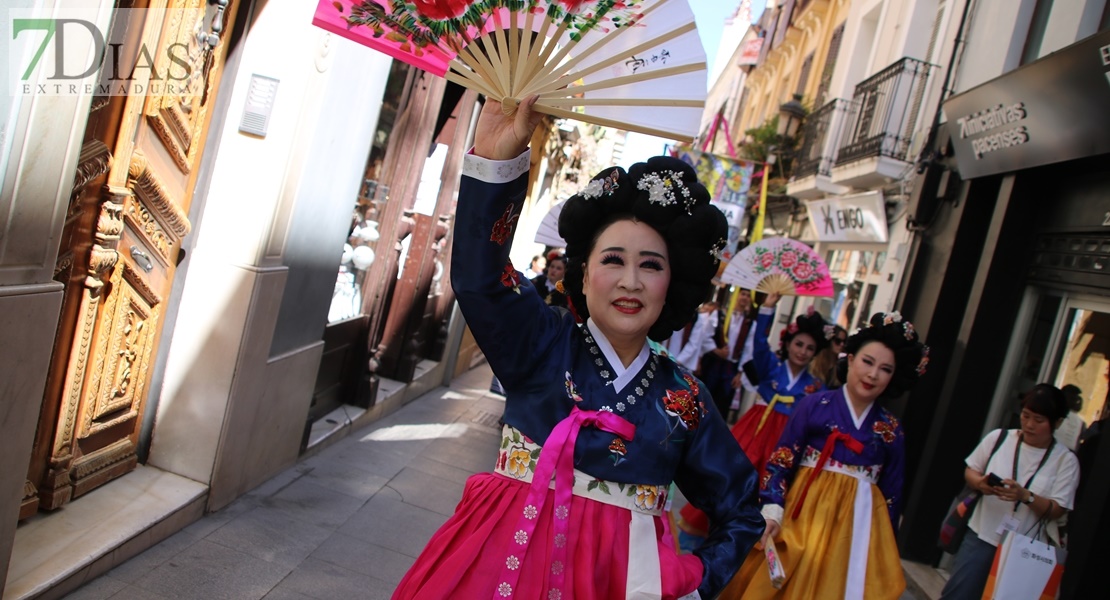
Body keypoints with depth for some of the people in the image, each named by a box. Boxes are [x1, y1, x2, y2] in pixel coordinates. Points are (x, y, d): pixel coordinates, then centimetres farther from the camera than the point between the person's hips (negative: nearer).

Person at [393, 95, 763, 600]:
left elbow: (741, 513, 9)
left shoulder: (683, 398, -1)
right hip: (507, 559, -1)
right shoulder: (543, 344, -6)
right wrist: (496, 158, -37)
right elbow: (477, 276, -26)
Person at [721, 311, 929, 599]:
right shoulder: (814, 405, -6)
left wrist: (884, 545, 10)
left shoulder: (891, 430, 4)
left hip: (858, 527, 3)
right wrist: (772, 509, -18)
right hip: (805, 513, -2)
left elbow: (891, 494, 9)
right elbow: (780, 460, -8)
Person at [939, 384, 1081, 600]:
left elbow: (1056, 510, -8)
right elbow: (970, 471, 8)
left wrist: (1025, 496, -26)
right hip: (981, 537, 1)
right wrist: (980, 483, -15)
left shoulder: (1065, 460, -5)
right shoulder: (999, 437, -1)